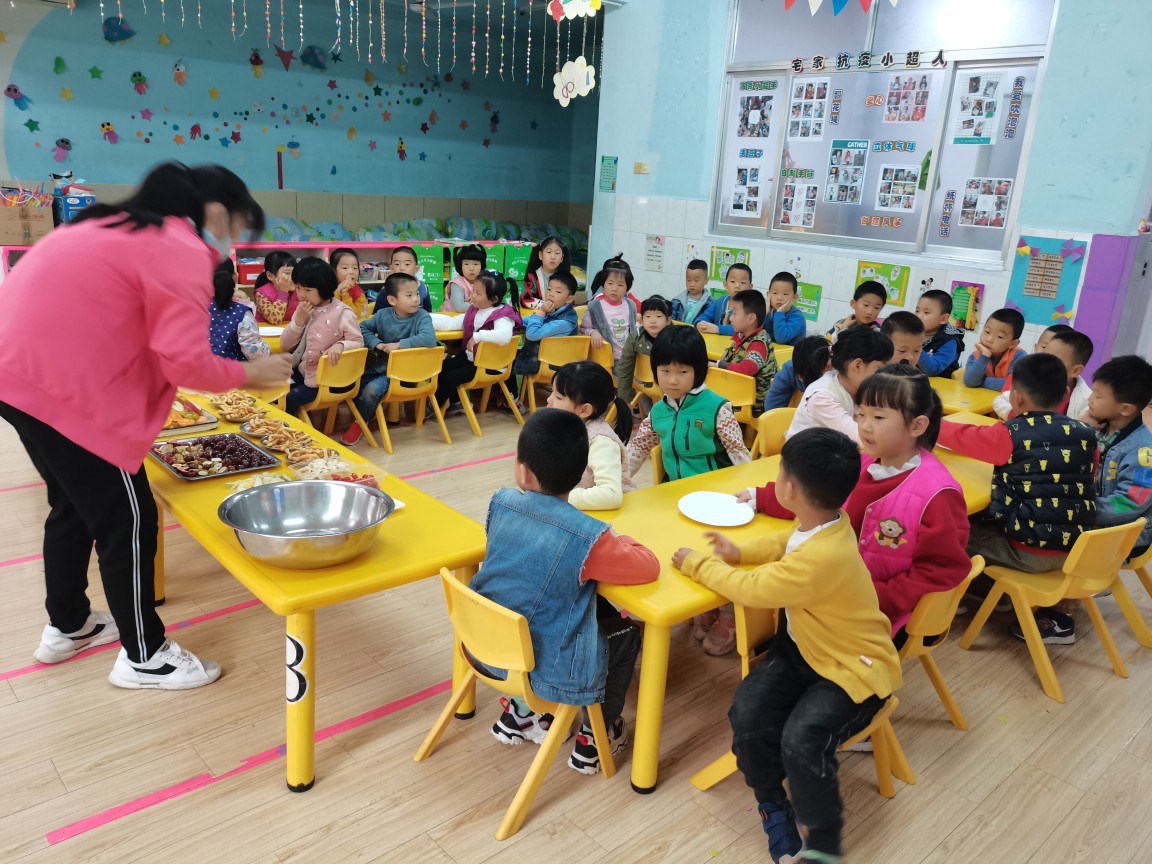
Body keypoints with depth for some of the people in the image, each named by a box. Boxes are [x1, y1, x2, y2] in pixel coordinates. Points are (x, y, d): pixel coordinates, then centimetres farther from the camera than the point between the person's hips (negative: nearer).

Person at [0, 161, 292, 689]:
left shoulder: (124, 228, 19)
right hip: (59, 385, -10)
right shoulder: (183, 251, -11)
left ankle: (67, 627, 40)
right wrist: (248, 373, 0)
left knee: (73, 505, 23)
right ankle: (143, 656, 15)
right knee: (128, 520, 1)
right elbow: (185, 363, -17)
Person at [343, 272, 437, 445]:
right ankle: (365, 413, 23)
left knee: (372, 389, -23)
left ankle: (360, 422, 5)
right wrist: (378, 344, -12)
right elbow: (363, 328, 6)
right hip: (381, 365, 6)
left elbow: (429, 339, -35)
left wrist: (399, 345, -30)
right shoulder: (383, 314, -4)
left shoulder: (422, 317, -17)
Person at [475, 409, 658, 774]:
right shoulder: (587, 537, -25)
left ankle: (519, 711, 36)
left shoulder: (500, 503, -7)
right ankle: (595, 739, 30)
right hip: (544, 668, -5)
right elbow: (649, 567, -14)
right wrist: (620, 543, 5)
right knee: (625, 633, 19)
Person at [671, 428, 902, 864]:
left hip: (854, 669, -8)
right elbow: (787, 541, 17)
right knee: (748, 714, -12)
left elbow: (748, 589, -24)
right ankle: (772, 803, 14)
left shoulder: (819, 559, -34)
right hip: (804, 648, 8)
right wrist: (740, 553, 2)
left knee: (802, 740, -28)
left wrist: (697, 564, -9)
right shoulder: (827, 522, -7)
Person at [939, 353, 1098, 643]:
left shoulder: (1011, 435, -14)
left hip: (1031, 552, -6)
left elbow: (963, 436, 1)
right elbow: (1086, 483, 17)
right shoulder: (1085, 435, 1)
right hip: (1078, 548, 6)